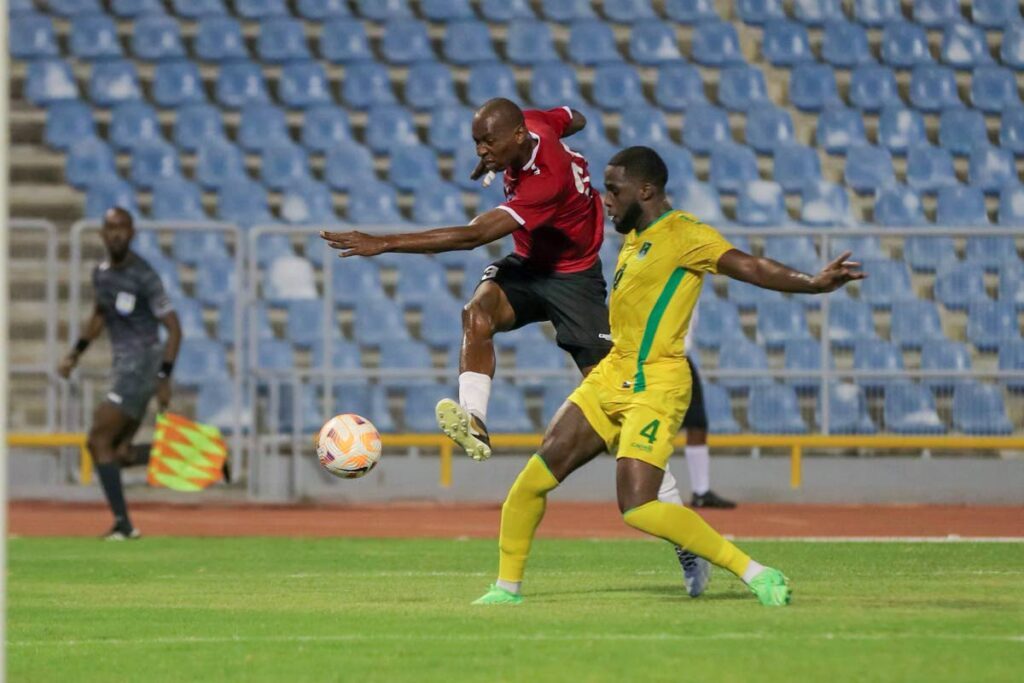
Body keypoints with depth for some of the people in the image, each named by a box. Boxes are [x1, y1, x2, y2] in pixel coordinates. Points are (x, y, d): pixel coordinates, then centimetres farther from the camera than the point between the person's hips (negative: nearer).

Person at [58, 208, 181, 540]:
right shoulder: (101, 273, 9)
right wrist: (75, 354, 21)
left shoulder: (143, 276, -14)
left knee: (99, 440, -14)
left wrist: (164, 379, -20)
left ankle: (123, 524, -13)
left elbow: (173, 328, -14)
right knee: (120, 453, 7)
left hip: (143, 363, -8)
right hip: (125, 364, 8)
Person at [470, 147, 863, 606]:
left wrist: (812, 284, -34)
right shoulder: (635, 238, 15)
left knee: (638, 509, -20)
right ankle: (507, 588, 18)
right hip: (611, 378, 9)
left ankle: (756, 575, -14)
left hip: (654, 387, -9)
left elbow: (750, 267, -22)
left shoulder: (683, 235, -12)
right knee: (533, 480, 4)